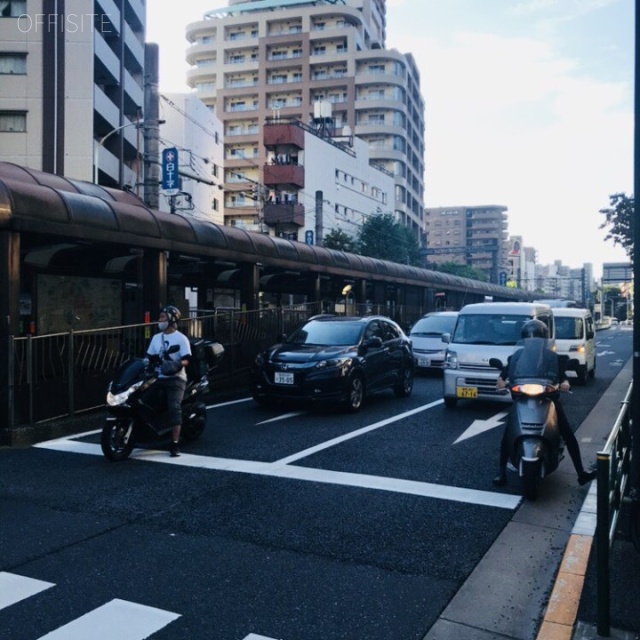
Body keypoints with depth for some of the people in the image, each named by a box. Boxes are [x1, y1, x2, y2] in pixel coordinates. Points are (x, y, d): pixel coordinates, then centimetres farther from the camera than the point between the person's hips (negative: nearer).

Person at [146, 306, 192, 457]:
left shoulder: (181, 338, 0)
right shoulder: (156, 338, 19)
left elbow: (186, 360, -9)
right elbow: (149, 357, 16)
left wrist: (176, 365, -28)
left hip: (175, 378, -6)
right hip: (158, 378, 6)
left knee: (174, 407, -20)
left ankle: (175, 444, -20)